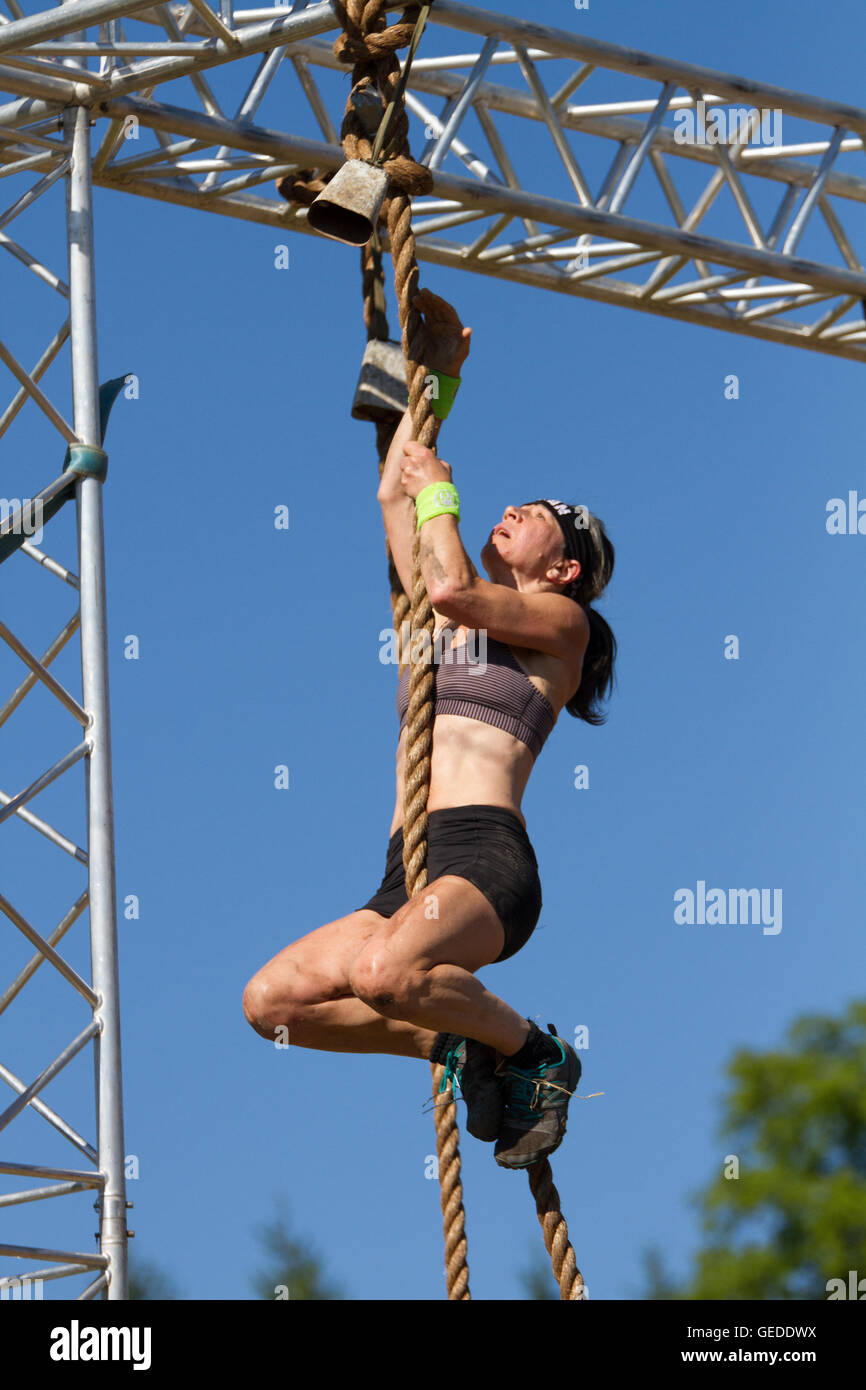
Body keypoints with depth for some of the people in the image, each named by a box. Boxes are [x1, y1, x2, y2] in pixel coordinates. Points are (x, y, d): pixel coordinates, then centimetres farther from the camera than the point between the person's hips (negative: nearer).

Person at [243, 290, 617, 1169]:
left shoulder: (560, 622, 9)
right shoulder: (445, 622, 28)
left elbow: (452, 587, -9)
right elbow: (392, 492, 32)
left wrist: (440, 492, 7)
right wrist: (432, 378, 34)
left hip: (486, 859, -7)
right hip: (407, 874, 8)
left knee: (383, 971, -36)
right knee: (269, 1000, -9)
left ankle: (532, 1052, -9)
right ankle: (459, 1044, 3)